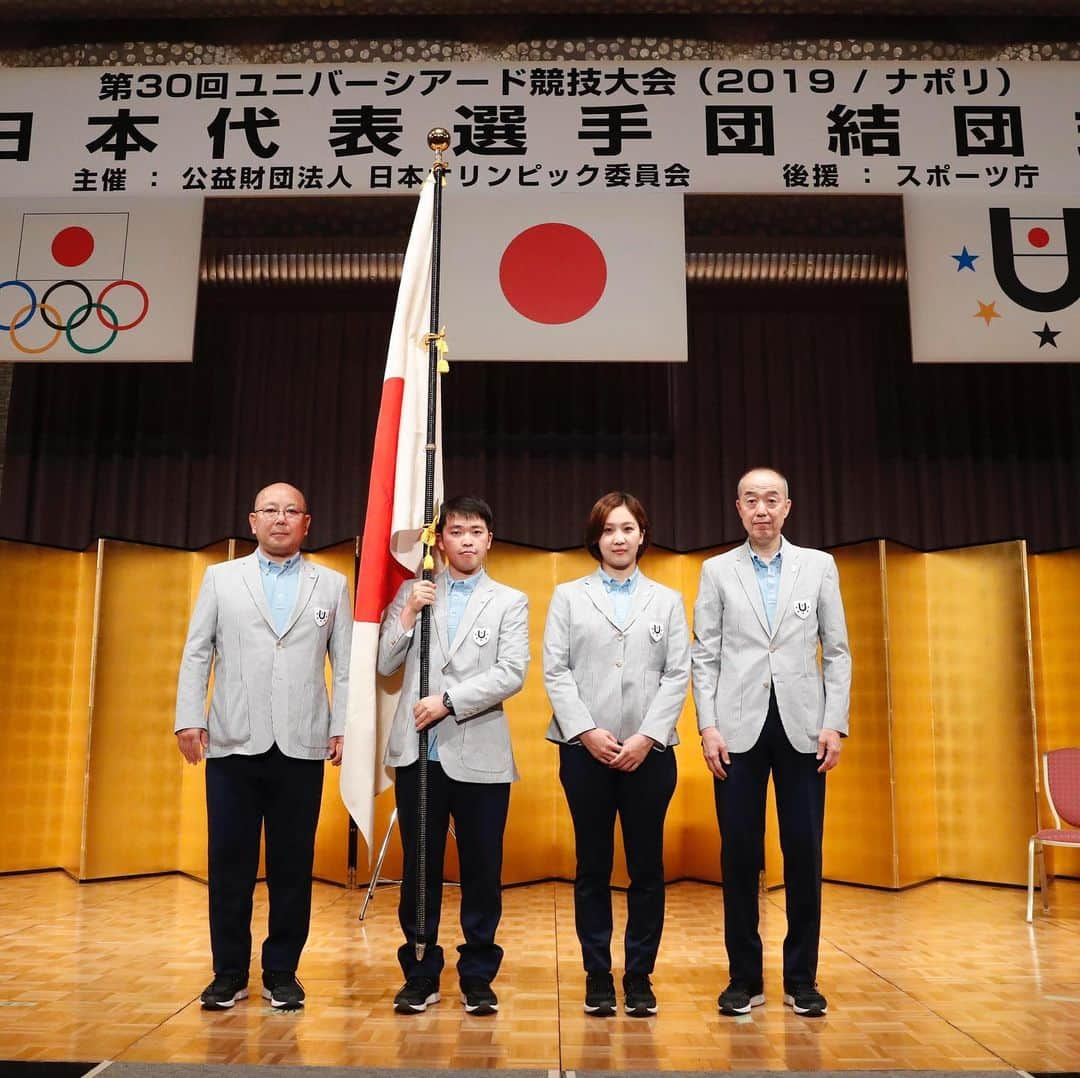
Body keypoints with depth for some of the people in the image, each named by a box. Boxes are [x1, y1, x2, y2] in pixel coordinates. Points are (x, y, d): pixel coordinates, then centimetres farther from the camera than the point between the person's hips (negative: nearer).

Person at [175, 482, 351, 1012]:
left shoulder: (331, 584, 10)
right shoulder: (221, 578, 11)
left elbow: (345, 664, 6)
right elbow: (196, 654, 7)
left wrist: (343, 727, 0)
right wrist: (189, 718, -1)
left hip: (302, 745, 0)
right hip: (233, 743, 0)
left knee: (293, 865, 6)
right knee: (229, 863, 6)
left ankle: (282, 972, 19)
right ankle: (230, 973, 19)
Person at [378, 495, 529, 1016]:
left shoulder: (509, 602, 5)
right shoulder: (413, 592, 10)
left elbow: (512, 674, -6)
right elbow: (385, 664, 5)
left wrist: (449, 700, -13)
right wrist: (408, 614, -7)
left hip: (480, 755, -1)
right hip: (418, 752, 1)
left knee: (482, 870, 6)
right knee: (419, 869, 9)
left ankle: (477, 977, 21)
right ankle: (420, 974, 24)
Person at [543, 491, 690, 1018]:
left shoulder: (667, 600, 11)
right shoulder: (568, 596, 9)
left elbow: (678, 675, 3)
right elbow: (555, 670, 1)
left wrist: (647, 737, -9)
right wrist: (587, 731, -10)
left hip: (649, 752, 1)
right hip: (585, 750, -1)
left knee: (647, 867, 5)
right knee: (593, 867, 6)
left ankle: (639, 976, 17)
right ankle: (598, 975, 16)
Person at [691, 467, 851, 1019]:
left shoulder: (819, 566, 9)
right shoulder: (717, 570, 7)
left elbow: (837, 651, 7)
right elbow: (704, 655, 4)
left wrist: (834, 723, -2)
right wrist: (708, 726, -4)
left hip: (802, 727, 1)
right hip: (739, 728, 0)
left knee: (804, 853, 4)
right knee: (739, 854, 4)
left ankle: (801, 979, 18)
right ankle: (745, 978, 16)